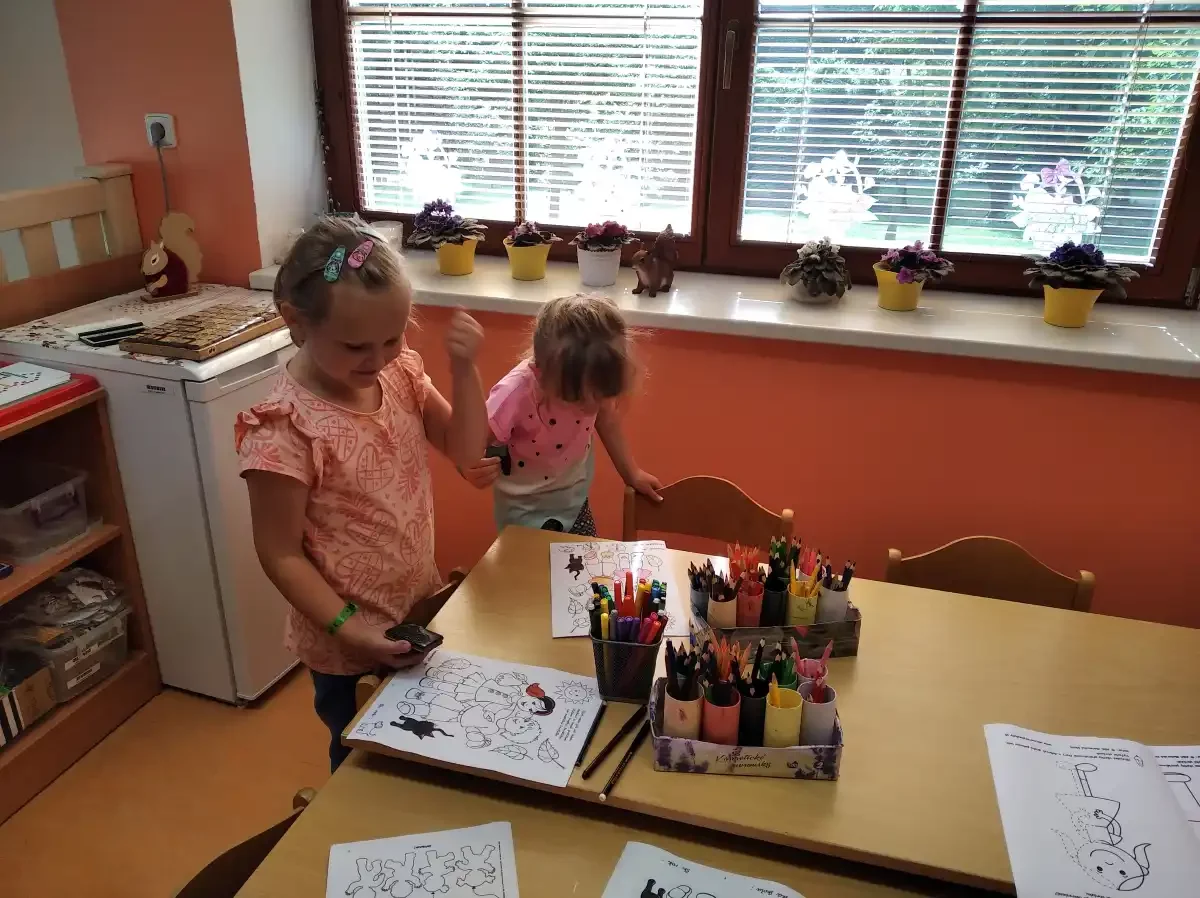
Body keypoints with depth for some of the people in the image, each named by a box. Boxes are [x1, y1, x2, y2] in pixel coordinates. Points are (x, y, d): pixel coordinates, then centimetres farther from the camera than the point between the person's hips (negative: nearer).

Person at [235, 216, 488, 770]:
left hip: (421, 611, 6)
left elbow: (466, 449, -3)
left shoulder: (400, 373, -9)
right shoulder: (285, 429, -26)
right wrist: (350, 629, -23)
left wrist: (464, 370, -17)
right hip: (347, 645, -6)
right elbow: (280, 555, -19)